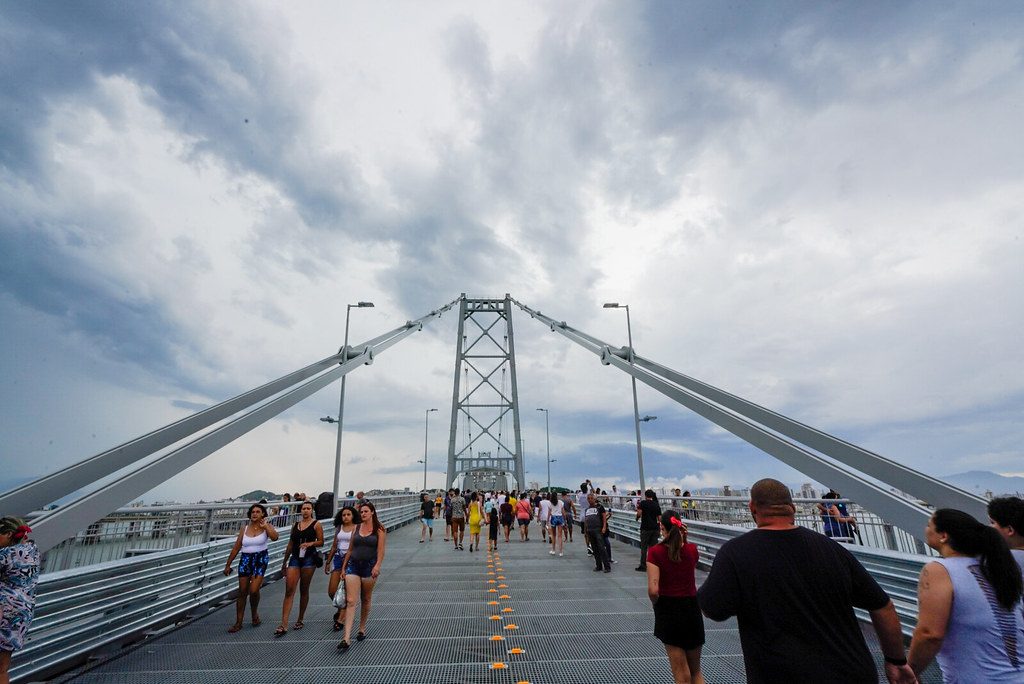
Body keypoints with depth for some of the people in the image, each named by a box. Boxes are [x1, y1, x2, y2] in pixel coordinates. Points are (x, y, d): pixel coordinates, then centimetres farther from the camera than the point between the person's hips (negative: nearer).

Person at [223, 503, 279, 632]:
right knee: (242, 592, 6)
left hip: (260, 559, -3)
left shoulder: (267, 526, -2)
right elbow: (236, 547, 10)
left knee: (254, 590, -12)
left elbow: (274, 537, -23)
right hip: (245, 559, 3)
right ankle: (238, 622, 19)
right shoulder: (244, 528, 6)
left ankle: (255, 614, 16)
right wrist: (228, 565, 10)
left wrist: (265, 526, -22)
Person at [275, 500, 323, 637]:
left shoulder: (316, 524, -1)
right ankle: (283, 625, -5)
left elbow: (321, 542, -2)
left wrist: (310, 543, -21)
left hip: (309, 559, -3)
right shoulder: (295, 525, 12)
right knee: (289, 591, -5)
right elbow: (290, 545, 17)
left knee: (304, 590, 7)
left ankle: (300, 620, 22)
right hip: (295, 558, 3)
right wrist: (285, 562, 19)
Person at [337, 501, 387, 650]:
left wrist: (377, 566, -21)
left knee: (365, 600, 13)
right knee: (351, 601, -6)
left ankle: (362, 629, 32)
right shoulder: (356, 528, 7)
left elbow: (381, 550, -9)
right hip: (353, 565, 2)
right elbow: (350, 549, 12)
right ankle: (346, 638, -9)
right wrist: (344, 566, 12)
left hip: (369, 566, -2)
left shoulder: (379, 529, -3)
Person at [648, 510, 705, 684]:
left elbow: (653, 590, -22)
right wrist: (682, 538, 8)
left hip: (669, 611, -3)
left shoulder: (655, 552, -16)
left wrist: (657, 604, 0)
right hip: (692, 609, 3)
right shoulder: (692, 549, -5)